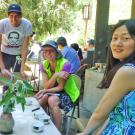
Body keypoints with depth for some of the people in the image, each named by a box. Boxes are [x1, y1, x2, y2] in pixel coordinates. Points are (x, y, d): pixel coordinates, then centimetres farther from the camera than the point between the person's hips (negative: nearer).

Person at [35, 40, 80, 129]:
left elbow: (60, 87, -18)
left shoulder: (65, 64, -23)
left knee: (52, 100, -32)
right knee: (42, 98, -26)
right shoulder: (44, 65, -7)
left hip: (66, 93, -4)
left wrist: (44, 91, -29)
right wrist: (56, 75, -30)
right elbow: (47, 86, -14)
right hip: (53, 91, 4)